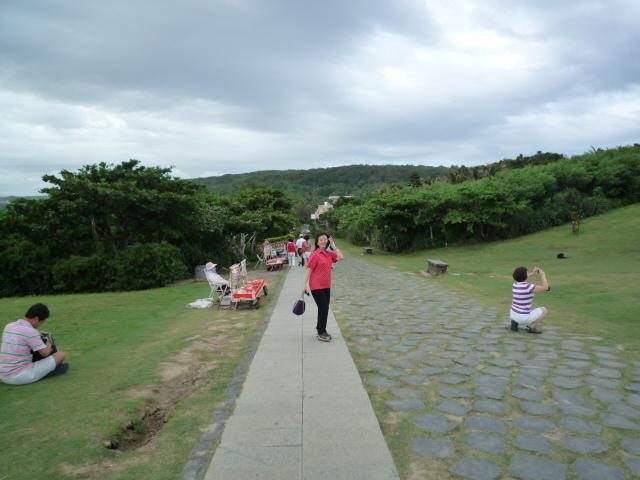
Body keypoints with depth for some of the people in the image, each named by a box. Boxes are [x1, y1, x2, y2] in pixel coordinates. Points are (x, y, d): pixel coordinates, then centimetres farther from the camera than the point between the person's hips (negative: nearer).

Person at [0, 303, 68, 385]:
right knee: (62, 355, -2)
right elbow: (45, 353, -10)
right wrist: (49, 344, 11)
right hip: (23, 376, -8)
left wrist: (37, 334, 23)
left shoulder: (9, 326, 7)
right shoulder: (30, 331, -17)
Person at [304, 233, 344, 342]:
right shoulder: (315, 255, -12)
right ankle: (321, 333, 8)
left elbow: (341, 257, -6)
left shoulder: (329, 254, 7)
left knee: (324, 308, 14)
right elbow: (309, 270, -12)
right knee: (323, 308, -5)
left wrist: (334, 246, -4)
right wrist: (306, 284, -14)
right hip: (316, 286, -7)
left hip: (326, 286, 7)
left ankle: (320, 329, 31)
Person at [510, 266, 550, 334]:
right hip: (523, 317, -6)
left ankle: (516, 323, 11)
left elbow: (522, 279, 24)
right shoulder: (529, 287, -23)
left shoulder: (515, 284, -2)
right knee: (545, 310, 12)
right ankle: (532, 327, 4)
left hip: (513, 314, 6)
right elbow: (546, 287, -11)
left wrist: (533, 273, 19)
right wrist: (543, 275, 2)